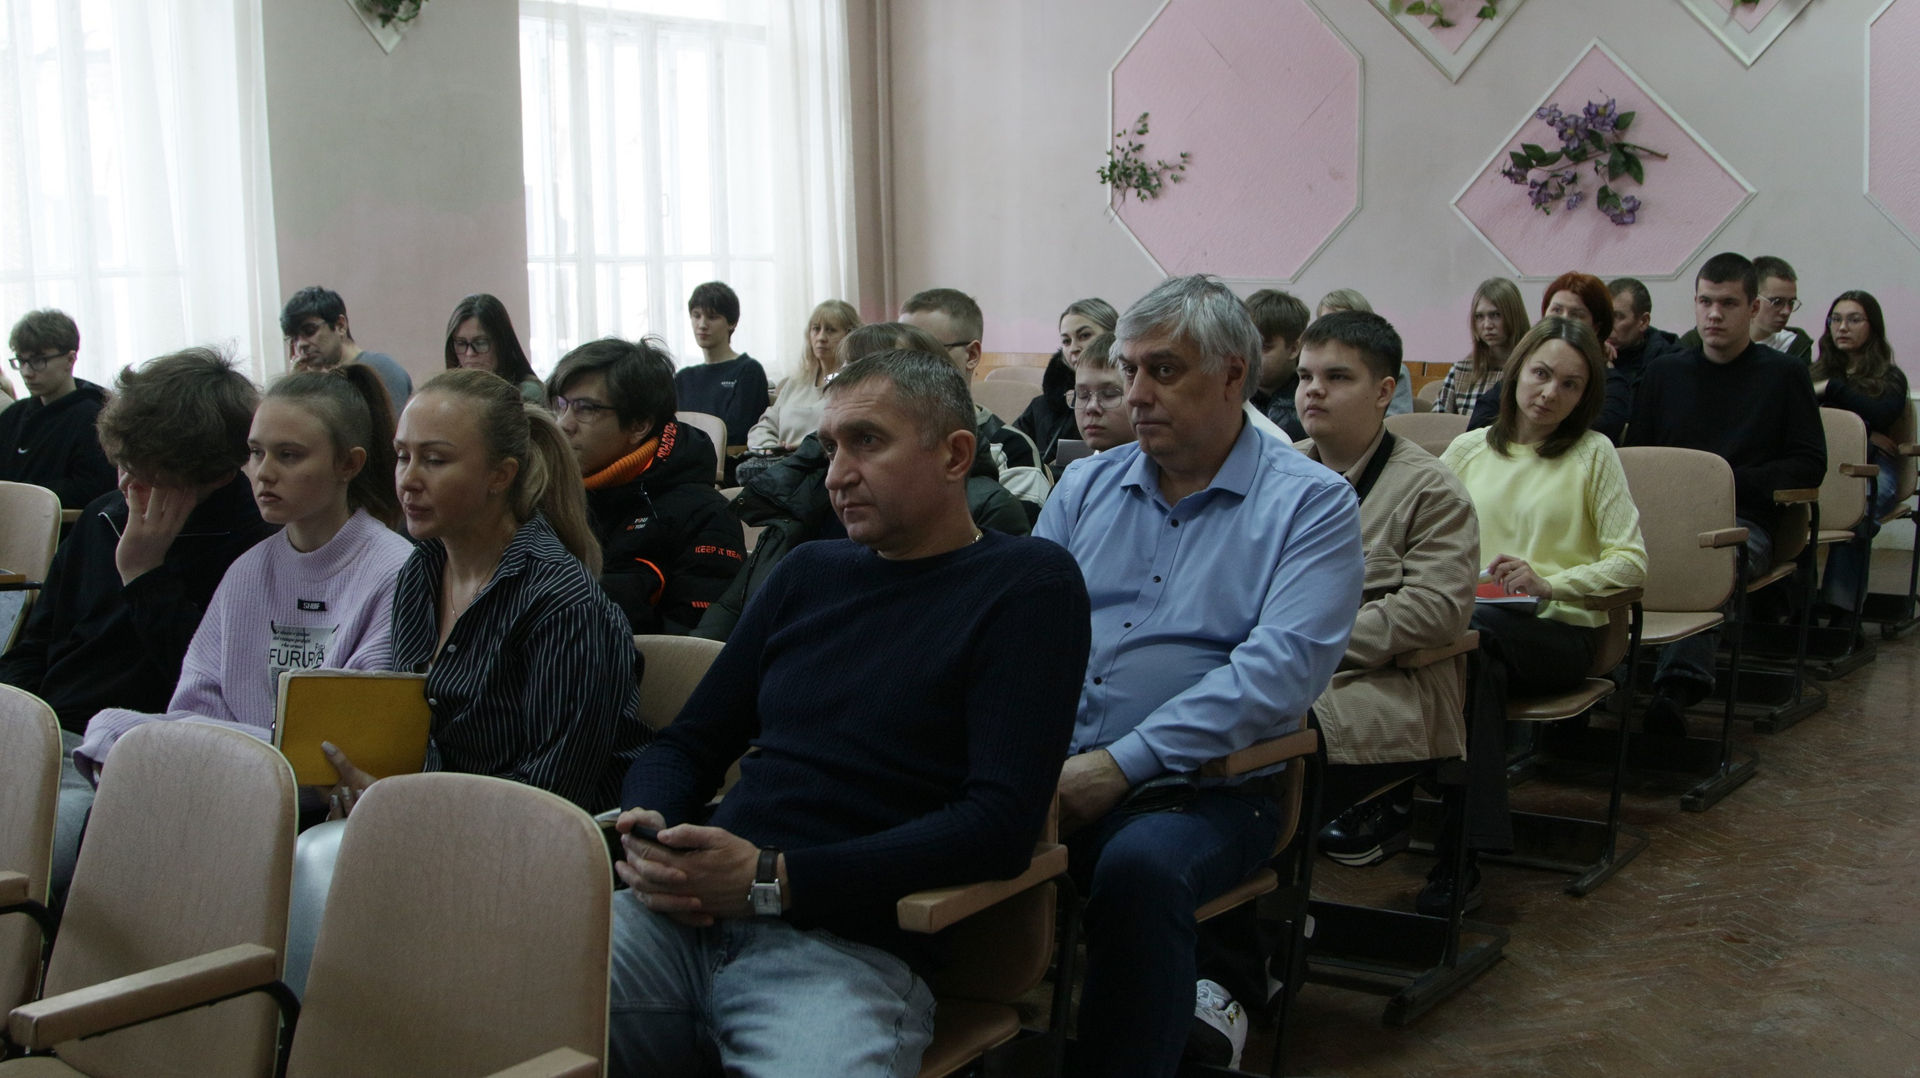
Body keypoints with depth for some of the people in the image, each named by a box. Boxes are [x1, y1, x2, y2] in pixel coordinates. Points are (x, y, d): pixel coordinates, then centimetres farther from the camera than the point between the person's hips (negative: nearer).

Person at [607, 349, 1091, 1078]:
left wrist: (775, 879, -14)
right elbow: (688, 745, 22)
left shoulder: (1029, 585, 2)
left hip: (850, 945, -4)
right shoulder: (810, 574, 19)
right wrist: (646, 833, -3)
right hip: (685, 914, 5)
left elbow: (1001, 825, -9)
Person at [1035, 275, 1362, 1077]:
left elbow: (1284, 665, -13)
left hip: (1198, 782, -4)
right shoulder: (1086, 485, 17)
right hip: (1053, 764, 4)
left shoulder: (1310, 504, 0)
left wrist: (1122, 763, -19)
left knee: (1140, 864, -36)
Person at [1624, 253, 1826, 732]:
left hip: (1742, 519, -2)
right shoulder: (1664, 372, 23)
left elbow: (1810, 466, 8)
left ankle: (1678, 685, -56)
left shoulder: (1784, 374, 15)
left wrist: (1732, 481, -5)